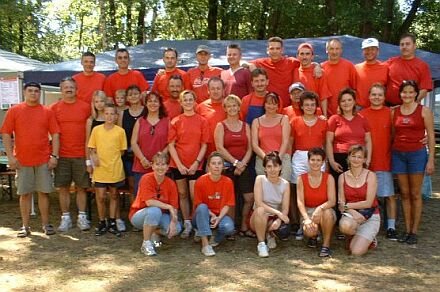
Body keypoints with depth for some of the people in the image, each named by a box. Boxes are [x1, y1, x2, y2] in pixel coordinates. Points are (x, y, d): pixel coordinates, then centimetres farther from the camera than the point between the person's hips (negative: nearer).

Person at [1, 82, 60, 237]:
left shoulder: (47, 112, 6)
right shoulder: (14, 111, 3)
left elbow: (55, 134, 4)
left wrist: (54, 156, -4)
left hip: (44, 160, 1)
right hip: (22, 161, 0)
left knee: (44, 192, 5)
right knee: (24, 193, 6)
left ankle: (46, 224, 15)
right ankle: (25, 226, 15)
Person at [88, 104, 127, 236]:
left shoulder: (120, 131, -2)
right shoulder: (96, 129, 1)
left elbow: (122, 150, 5)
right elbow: (92, 148, 6)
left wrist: (112, 158, -7)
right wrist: (94, 156, -12)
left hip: (116, 169, 0)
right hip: (100, 169, 0)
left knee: (114, 196, 11)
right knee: (100, 197, 3)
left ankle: (112, 223, 23)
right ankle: (102, 223, 20)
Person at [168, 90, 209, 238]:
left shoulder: (202, 121, 1)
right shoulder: (176, 121, 2)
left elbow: (204, 145, 1)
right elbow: (171, 145, -1)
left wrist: (196, 163, -10)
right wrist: (179, 165, -9)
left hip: (195, 165, -1)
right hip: (178, 165, 2)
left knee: (195, 195, -5)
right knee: (182, 194, 9)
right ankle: (187, 224, 19)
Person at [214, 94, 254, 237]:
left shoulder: (245, 126, 12)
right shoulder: (221, 126, 3)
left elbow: (249, 148, 6)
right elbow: (220, 148, -7)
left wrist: (243, 164, -9)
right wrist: (235, 162, -12)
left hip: (243, 166, 3)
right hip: (227, 166, -3)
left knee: (250, 197, -3)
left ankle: (244, 226, 13)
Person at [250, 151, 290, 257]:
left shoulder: (285, 184, -5)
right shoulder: (260, 179, -12)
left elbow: (285, 209, -9)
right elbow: (258, 203, -21)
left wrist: (278, 220, -30)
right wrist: (277, 212, -29)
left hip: (275, 218, 2)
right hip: (259, 218, -2)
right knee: (260, 210, -36)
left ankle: (270, 234, 8)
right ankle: (261, 244, -19)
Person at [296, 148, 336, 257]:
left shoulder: (329, 178, -6)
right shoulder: (301, 178, -4)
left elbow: (332, 201, -15)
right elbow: (300, 201, -9)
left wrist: (320, 208, -36)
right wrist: (306, 218, -25)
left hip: (326, 211, 0)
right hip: (308, 211, 0)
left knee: (327, 212, -37)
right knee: (309, 231, -32)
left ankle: (326, 245, -17)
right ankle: (314, 236, 10)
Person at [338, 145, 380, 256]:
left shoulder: (370, 176, -7)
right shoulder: (343, 177, 3)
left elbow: (368, 203, -11)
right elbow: (341, 203, -1)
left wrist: (347, 205, -9)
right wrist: (352, 211, -19)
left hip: (369, 217, -2)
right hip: (351, 214, 2)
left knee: (357, 251, -20)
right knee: (345, 225, -37)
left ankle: (368, 239, 16)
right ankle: (352, 237, 1)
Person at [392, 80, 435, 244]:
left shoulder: (424, 111, -1)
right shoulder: (394, 112, 8)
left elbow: (431, 136, -2)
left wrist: (431, 160, -7)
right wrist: (390, 155, 5)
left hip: (417, 154, -3)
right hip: (398, 154, 3)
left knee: (415, 194, 2)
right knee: (404, 194, 7)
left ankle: (414, 231, 9)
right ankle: (406, 230, 13)